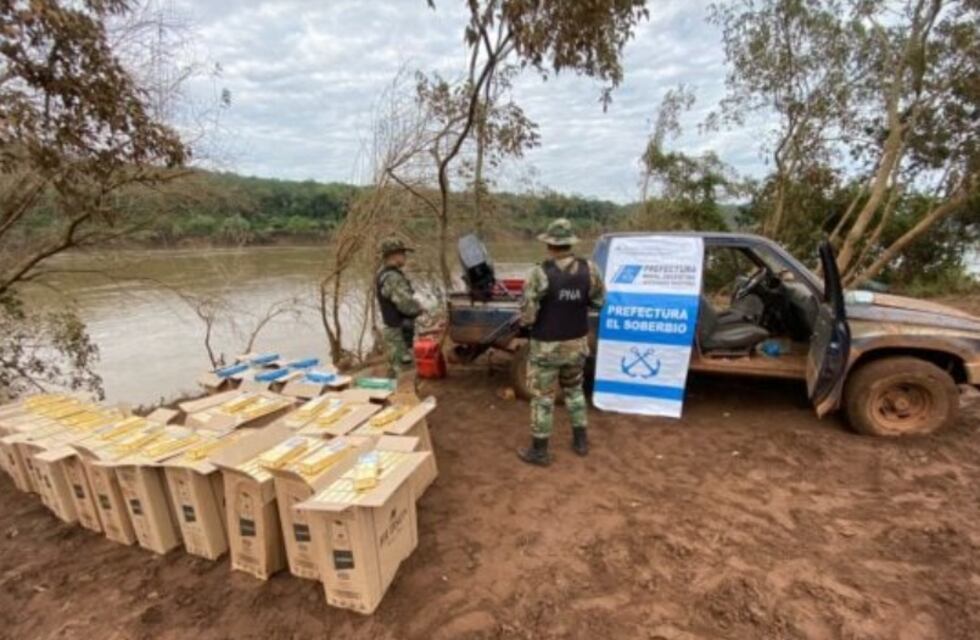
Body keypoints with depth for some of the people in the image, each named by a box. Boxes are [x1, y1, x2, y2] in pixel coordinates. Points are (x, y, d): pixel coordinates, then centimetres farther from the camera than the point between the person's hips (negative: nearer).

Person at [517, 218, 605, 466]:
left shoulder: (540, 274, -21)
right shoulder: (589, 269, -7)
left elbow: (527, 317, -20)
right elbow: (599, 302, 5)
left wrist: (527, 320, 3)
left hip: (547, 347, -4)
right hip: (578, 343, 5)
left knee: (542, 397, 9)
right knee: (574, 390, 24)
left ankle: (539, 451, 23)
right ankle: (581, 441, 35)